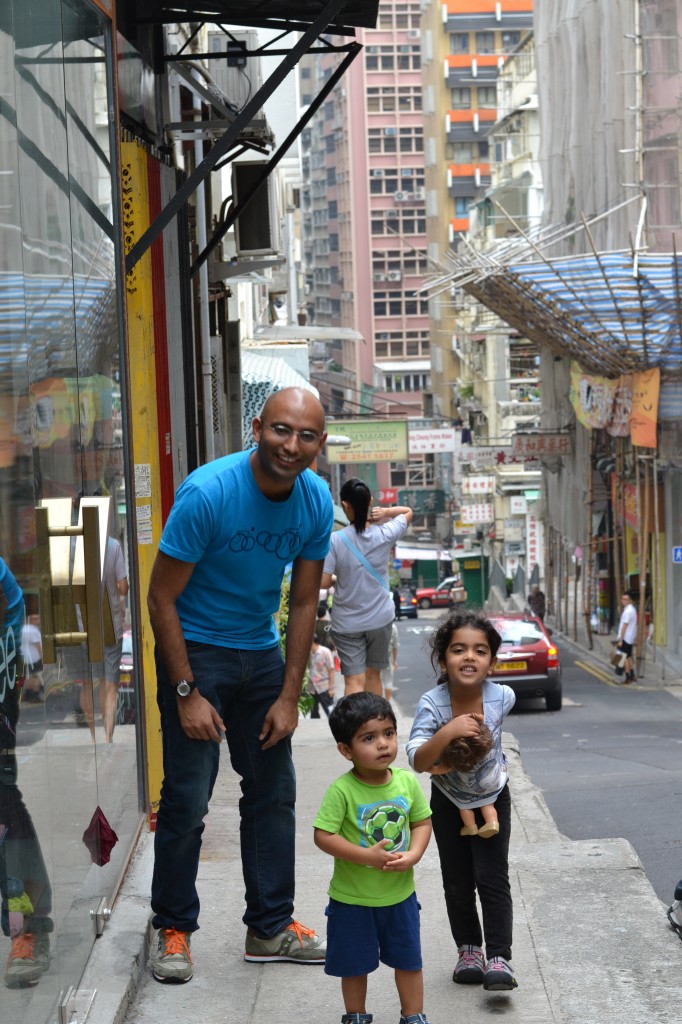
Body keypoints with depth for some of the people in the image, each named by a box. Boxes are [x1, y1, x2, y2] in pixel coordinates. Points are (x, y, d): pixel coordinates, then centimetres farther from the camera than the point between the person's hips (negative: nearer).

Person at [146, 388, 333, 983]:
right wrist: (187, 694, -19)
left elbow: (304, 603, 2)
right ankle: (174, 929, 9)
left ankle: (271, 928, 20)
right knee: (188, 797, -8)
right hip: (194, 650, -5)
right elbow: (162, 597, -18)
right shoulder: (207, 492, -23)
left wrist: (289, 697, -2)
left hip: (262, 653, 5)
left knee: (274, 794, 8)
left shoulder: (316, 501, -7)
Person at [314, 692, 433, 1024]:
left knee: (408, 960, 16)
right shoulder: (342, 790, -21)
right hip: (352, 899, -3)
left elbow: (422, 822, 2)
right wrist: (368, 856, -26)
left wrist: (413, 855, -16)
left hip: (400, 894, 3)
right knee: (354, 964, 14)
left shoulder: (407, 782, -8)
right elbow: (323, 836, -22)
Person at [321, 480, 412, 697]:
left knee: (354, 680, -5)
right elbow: (408, 511, 11)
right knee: (373, 675, 18)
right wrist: (385, 512, -8)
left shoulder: (335, 540, -16)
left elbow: (323, 581, -16)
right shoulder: (384, 535, -8)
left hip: (347, 622, -2)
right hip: (380, 618, 3)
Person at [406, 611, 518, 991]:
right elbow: (418, 761, -36)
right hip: (448, 801, 1)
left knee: (493, 879, -6)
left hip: (492, 796, -1)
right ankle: (469, 950, 25)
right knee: (457, 882, 8)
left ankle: (499, 957, -2)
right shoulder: (432, 704, -28)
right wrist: (447, 733, -53)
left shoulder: (503, 697, -25)